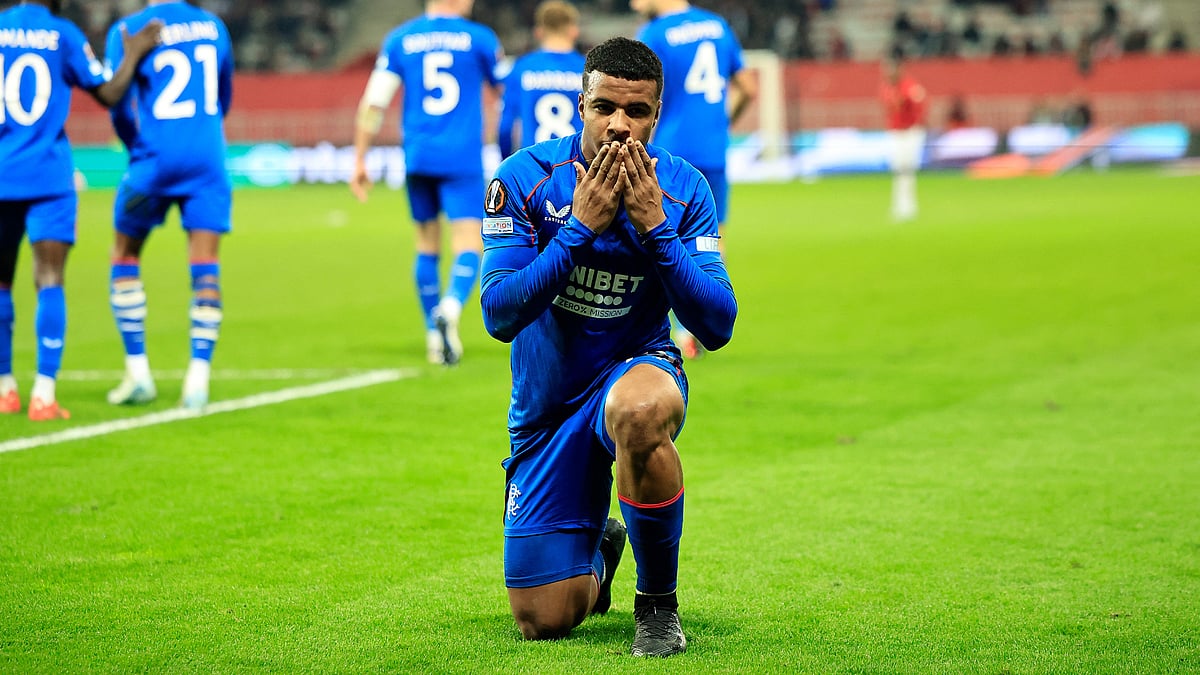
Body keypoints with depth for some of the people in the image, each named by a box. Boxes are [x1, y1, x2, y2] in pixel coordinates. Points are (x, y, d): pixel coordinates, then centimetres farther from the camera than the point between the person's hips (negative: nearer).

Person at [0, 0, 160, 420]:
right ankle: (43, 395, -14)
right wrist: (134, 55, 14)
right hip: (47, 177, -3)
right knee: (50, 281, -4)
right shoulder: (63, 35, -2)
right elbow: (108, 94, 2)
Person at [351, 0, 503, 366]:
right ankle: (450, 307, -34)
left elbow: (373, 104, 2)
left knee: (427, 246, 15)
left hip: (417, 158, 3)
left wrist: (359, 160, 7)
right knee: (469, 245, -5)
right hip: (463, 158, -3)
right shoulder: (479, 38, 1)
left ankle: (434, 335, 20)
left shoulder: (399, 39, 6)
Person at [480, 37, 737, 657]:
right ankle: (599, 551, 40)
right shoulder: (526, 177, -13)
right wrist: (580, 226, -27)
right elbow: (499, 316, -20)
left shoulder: (683, 189, -10)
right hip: (547, 403, 1)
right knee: (543, 622, 1)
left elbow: (716, 327, -15)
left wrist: (654, 227, -24)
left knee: (638, 412, -42)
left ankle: (658, 600, -18)